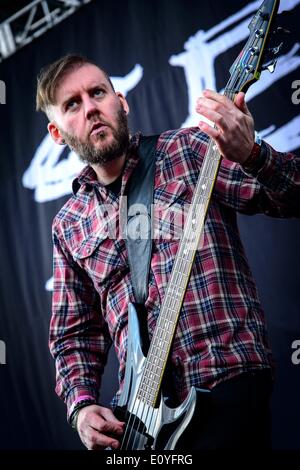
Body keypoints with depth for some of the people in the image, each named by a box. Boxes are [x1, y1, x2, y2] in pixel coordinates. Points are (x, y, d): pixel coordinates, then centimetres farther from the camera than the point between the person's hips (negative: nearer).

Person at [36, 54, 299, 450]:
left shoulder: (190, 150, 3)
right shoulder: (69, 226, 14)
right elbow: (73, 334, 18)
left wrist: (251, 156, -25)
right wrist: (82, 407, 1)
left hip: (227, 383, -4)